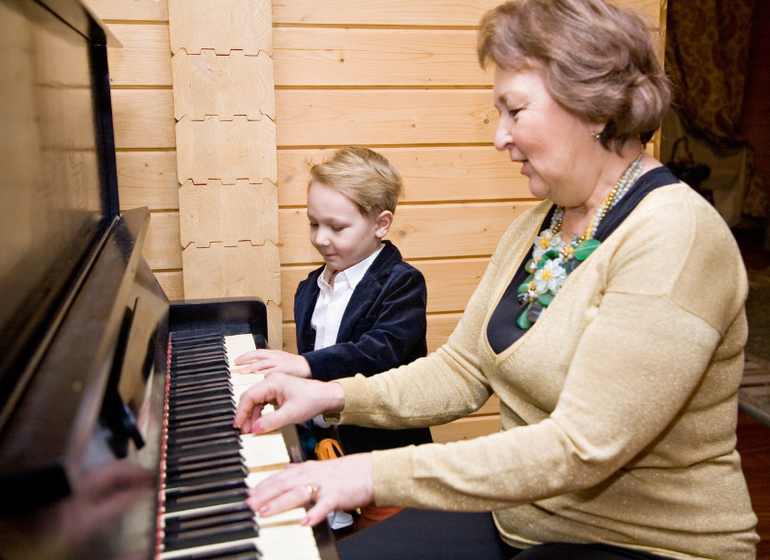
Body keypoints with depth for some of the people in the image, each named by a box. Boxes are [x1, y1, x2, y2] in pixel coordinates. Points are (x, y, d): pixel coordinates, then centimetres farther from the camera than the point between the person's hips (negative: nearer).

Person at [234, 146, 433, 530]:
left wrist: (306, 365, -34)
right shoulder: (310, 289, 13)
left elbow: (383, 350, -27)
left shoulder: (401, 283, -12)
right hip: (322, 442, 7)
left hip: (382, 451, -6)